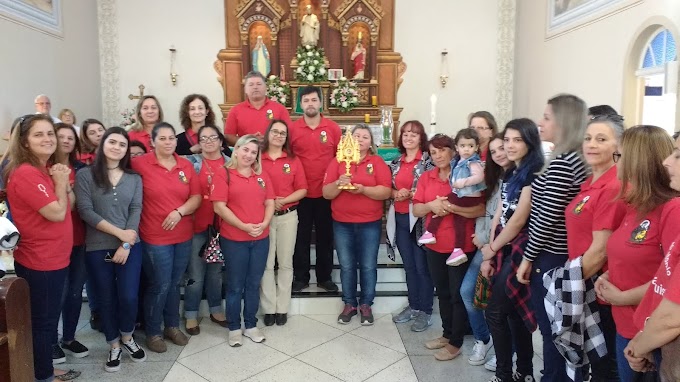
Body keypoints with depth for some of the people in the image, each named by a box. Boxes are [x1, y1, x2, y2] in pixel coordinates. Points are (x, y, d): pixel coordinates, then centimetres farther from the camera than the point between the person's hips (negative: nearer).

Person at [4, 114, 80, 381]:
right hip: (38, 261, -9)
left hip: (55, 258, 9)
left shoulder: (49, 169, 9)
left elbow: (70, 206, 11)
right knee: (42, 321, 6)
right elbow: (57, 213, -23)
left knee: (48, 318, 20)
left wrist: (64, 182, -3)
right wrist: (59, 183, -11)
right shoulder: (25, 174, -21)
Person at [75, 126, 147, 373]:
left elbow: (136, 211, -1)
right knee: (106, 299, 9)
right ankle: (114, 346, 29)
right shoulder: (85, 175, -1)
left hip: (130, 247, 1)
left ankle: (127, 338, 27)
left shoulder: (134, 178, 7)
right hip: (97, 249, -1)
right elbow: (86, 211, -10)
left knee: (129, 297, -1)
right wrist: (119, 232, -15)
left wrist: (126, 245, -11)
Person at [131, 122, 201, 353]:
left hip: (184, 236, 4)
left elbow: (196, 197, 4)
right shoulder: (140, 164, -9)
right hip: (155, 237, -4)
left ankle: (173, 326, 33)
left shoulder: (186, 166, 4)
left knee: (174, 284, 16)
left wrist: (180, 211, -15)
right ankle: (153, 332, 23)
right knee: (160, 285, 3)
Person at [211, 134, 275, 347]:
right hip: (234, 239, -4)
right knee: (235, 286, 8)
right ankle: (234, 328, 23)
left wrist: (264, 224, -11)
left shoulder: (262, 176, 9)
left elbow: (270, 203, 8)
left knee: (254, 284, 14)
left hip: (260, 239, 4)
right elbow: (219, 207, -13)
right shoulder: (224, 174, -6)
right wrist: (244, 226, -18)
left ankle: (251, 325, 28)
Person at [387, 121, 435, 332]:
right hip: (399, 218, 6)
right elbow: (388, 188, 14)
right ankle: (413, 306, 27)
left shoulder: (428, 160, -6)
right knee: (409, 265, 15)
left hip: (419, 218, -6)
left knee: (422, 266, 2)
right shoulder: (396, 162, 11)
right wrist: (396, 193, -6)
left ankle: (426, 311, 14)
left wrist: (410, 194, -17)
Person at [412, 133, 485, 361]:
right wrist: (431, 205, -17)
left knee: (458, 294, 6)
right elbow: (416, 210, 3)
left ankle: (456, 342, 19)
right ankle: (447, 334, 35)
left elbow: (481, 210, -18)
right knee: (442, 292, 19)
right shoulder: (426, 178, 5)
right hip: (434, 245, 5)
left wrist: (451, 207, -26)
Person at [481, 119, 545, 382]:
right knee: (514, 312, 14)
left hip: (520, 251, -8)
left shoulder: (534, 174, -13)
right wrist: (490, 255, 6)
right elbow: (498, 217, 11)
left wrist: (491, 249, -5)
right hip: (503, 251, 8)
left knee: (495, 312, -4)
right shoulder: (510, 174, 14)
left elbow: (518, 220, -16)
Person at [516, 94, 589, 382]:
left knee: (550, 330, 4)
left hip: (550, 257, -9)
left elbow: (547, 217, -20)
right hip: (563, 255, 9)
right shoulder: (576, 160, 8)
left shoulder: (560, 162, -19)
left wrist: (527, 257, -10)